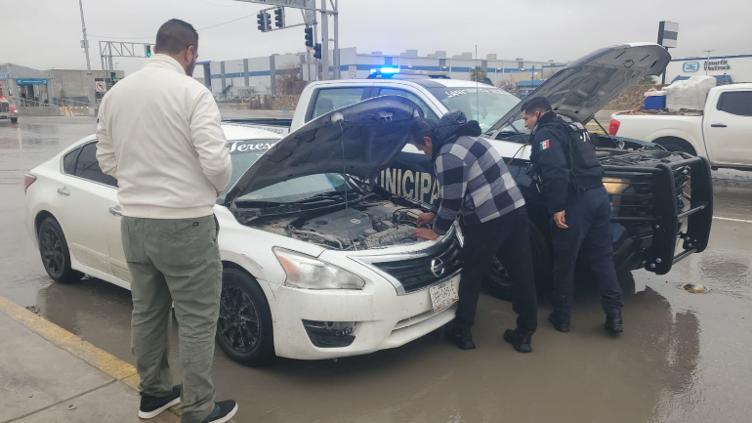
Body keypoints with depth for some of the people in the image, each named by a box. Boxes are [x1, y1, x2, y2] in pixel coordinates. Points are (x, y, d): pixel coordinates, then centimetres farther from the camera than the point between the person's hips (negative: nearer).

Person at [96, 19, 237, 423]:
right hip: (184, 224, -7)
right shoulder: (192, 92, -13)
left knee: (146, 311, 19)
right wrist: (216, 188, 2)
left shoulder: (115, 94, 7)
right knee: (196, 319, 4)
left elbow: (106, 159, 12)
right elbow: (215, 161, -19)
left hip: (133, 220, 7)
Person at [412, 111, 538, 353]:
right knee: (521, 273, 12)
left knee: (471, 275, 8)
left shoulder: (449, 155, -14)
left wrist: (436, 231, 3)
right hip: (515, 209, 9)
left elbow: (451, 201, -12)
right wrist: (435, 216, 30)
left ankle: (462, 333, 21)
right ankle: (525, 334, 23)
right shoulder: (465, 138, 18)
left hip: (489, 220, -9)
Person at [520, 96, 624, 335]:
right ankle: (614, 314, 14)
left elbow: (556, 172, -20)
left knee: (564, 262, 5)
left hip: (577, 200, -8)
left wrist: (557, 207, -21)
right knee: (602, 257, 13)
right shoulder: (572, 128, 24)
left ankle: (562, 317, 16)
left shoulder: (546, 134, -5)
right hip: (598, 194, 8)